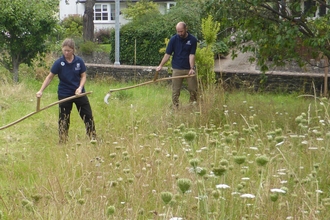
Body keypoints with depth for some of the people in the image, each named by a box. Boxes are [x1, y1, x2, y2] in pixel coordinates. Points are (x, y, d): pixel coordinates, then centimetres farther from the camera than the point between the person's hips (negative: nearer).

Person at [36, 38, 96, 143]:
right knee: (63, 119, 3)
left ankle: (93, 138, 17)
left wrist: (80, 88, -16)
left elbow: (83, 76, 1)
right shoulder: (59, 63, -11)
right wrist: (41, 90, -15)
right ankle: (62, 141, 13)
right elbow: (50, 77, -7)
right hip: (64, 94, -2)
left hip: (79, 93, 2)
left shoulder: (79, 61, -6)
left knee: (88, 116, 6)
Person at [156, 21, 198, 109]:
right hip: (177, 69, 0)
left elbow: (191, 55, -8)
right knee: (175, 91, 2)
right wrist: (160, 65, -15)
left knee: (193, 90, 3)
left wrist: (192, 68, -20)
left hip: (189, 69, 0)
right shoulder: (173, 39, -3)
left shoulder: (192, 40, -5)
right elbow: (168, 54, -3)